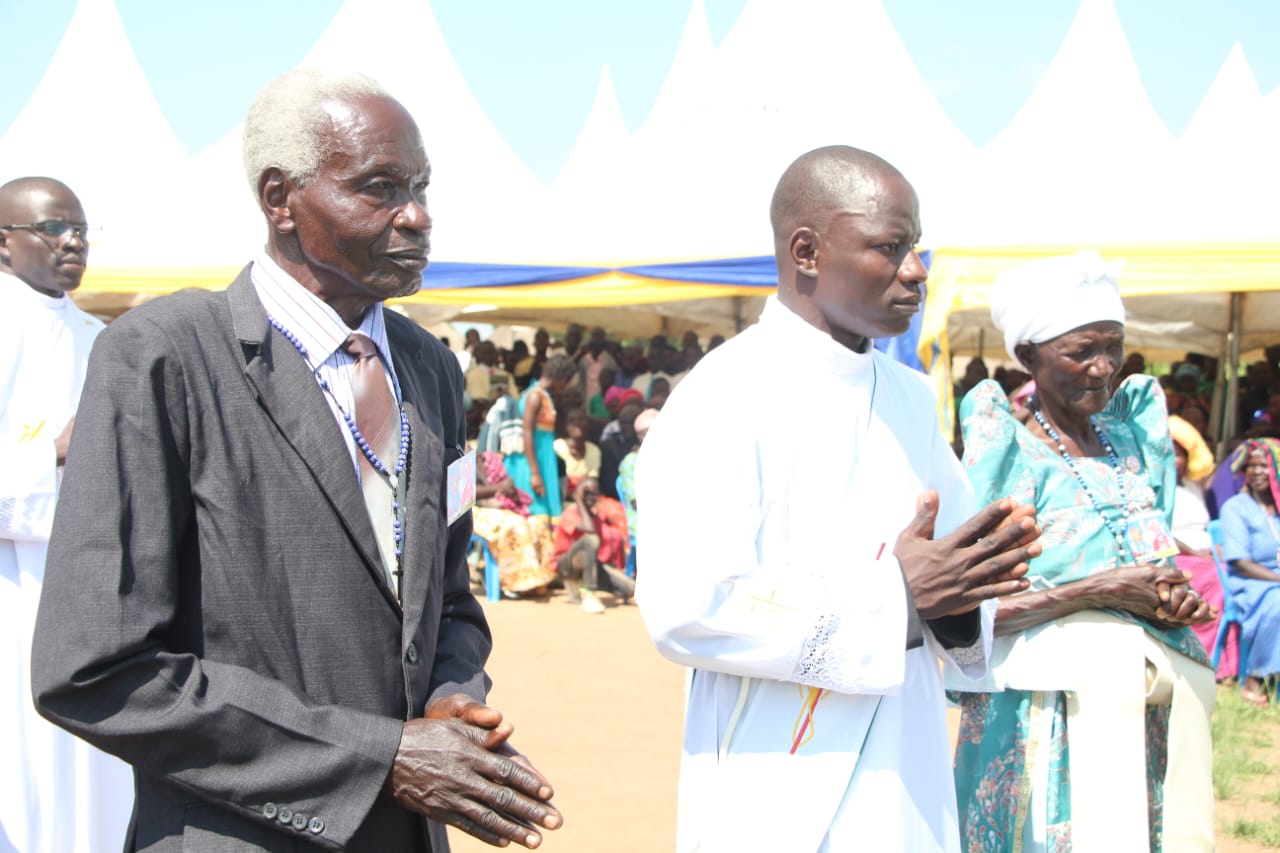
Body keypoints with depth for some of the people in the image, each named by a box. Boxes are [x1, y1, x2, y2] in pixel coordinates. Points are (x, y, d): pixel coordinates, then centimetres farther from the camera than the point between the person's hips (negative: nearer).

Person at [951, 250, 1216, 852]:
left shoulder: (1133, 439, 11)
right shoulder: (1009, 453, -7)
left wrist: (1174, 600, -3)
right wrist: (1101, 591, -19)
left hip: (1157, 706, 6)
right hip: (1052, 713, -6)